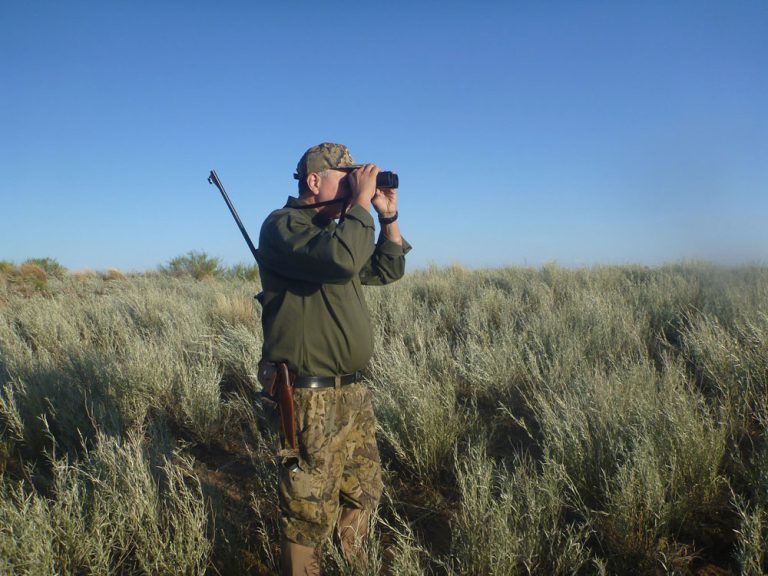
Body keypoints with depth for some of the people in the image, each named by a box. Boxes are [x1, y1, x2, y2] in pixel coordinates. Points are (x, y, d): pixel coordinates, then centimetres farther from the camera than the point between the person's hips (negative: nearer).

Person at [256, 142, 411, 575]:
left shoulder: (334, 230, 15)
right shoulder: (282, 226, -12)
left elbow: (388, 271, 20)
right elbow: (341, 259, -32)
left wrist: (389, 217, 10)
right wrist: (361, 201, -19)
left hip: (354, 393, 9)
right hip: (311, 400, -9)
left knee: (364, 494, 20)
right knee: (312, 513, 3)